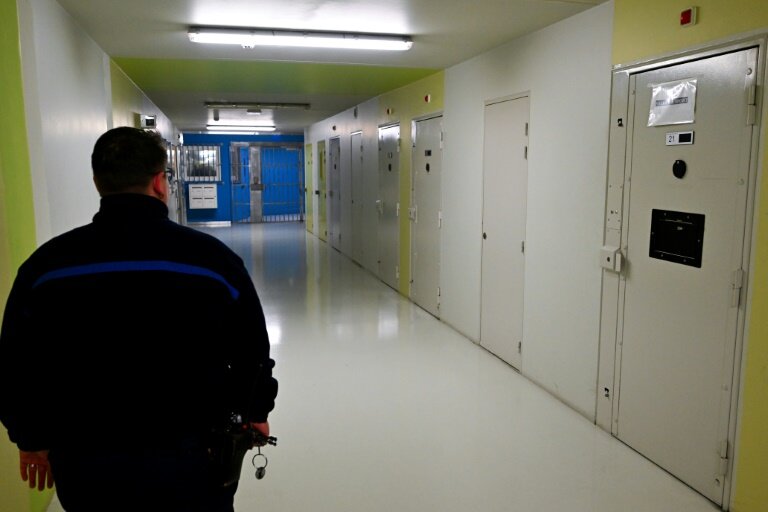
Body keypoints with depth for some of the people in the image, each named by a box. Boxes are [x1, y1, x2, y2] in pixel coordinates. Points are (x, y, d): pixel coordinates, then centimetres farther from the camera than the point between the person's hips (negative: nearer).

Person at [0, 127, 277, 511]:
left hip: (83, 466, 3)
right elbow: (251, 353, -4)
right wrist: (255, 413, 14)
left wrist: (32, 437, 20)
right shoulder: (211, 257, -14)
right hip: (188, 460, -2)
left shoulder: (45, 264, -7)